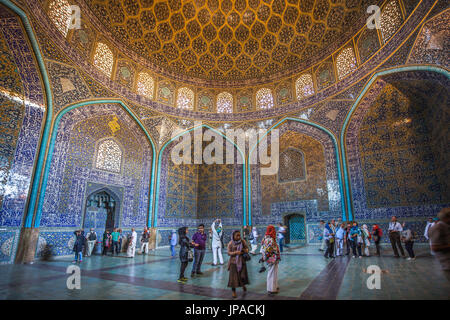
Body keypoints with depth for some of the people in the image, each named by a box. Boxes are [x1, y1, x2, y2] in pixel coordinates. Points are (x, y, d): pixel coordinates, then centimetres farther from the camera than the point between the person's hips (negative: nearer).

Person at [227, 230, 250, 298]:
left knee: (243, 275, 2)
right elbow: (229, 253, -7)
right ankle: (233, 291, 21)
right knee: (234, 276, 2)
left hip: (241, 261, 2)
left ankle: (243, 285, 37)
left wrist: (246, 250, -16)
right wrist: (236, 252, -23)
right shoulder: (230, 243, -7)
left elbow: (247, 248, 7)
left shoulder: (242, 241, -3)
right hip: (234, 262, -1)